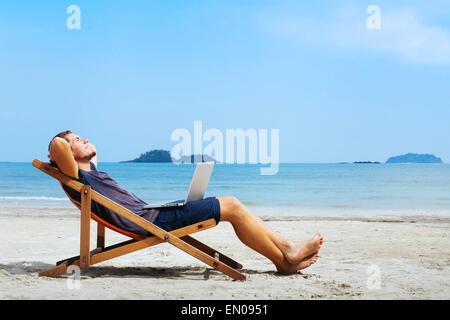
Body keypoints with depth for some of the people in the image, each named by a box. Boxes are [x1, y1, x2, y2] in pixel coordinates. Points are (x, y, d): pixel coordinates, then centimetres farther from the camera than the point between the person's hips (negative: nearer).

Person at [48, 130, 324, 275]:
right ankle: (284, 260, -2)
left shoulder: (91, 172, 20)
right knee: (232, 207, -10)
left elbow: (92, 152, 44)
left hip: (152, 212, 11)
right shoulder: (78, 178, -8)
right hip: (152, 221, -11)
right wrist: (58, 158, -7)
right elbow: (58, 144, -26)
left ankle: (288, 248, 6)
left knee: (231, 204, 8)